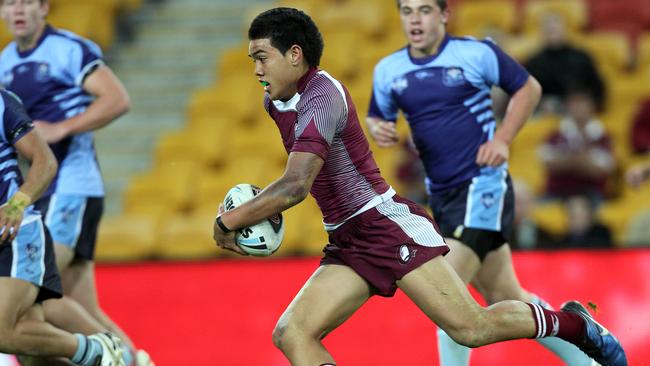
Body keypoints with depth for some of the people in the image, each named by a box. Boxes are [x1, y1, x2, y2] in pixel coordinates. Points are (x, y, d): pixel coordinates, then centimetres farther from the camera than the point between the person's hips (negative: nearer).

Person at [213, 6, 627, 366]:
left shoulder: (321, 97, -18)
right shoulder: (276, 102, 12)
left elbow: (295, 187, -29)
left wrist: (228, 221, -21)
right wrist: (260, 203, 17)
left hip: (389, 224, -9)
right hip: (348, 245, 9)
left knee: (471, 327, -14)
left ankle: (572, 323, 11)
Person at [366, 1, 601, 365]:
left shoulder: (477, 53, -7)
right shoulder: (388, 71, 5)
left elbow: (529, 88, 3)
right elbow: (377, 116, 19)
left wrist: (503, 139, -9)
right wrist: (379, 130, -5)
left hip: (483, 186, -6)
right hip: (442, 195, 6)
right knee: (505, 298, 13)